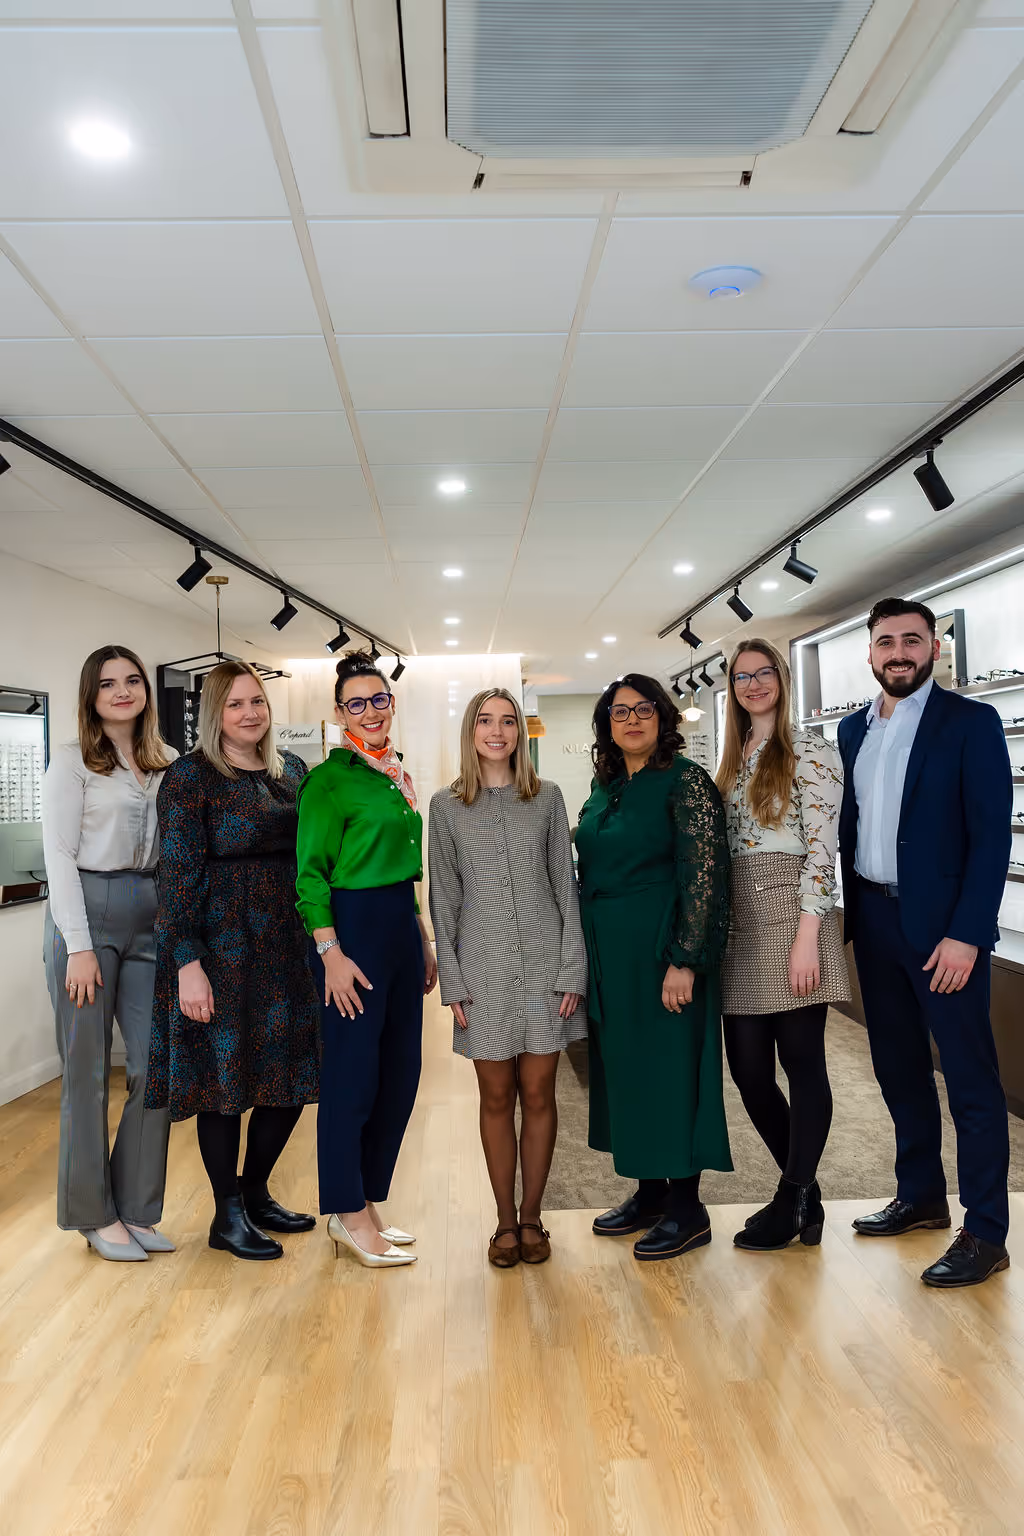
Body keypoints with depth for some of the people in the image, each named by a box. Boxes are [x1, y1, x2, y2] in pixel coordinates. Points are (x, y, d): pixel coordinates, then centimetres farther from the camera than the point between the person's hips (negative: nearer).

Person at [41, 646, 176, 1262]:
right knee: (88, 1071, 4)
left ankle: (136, 1208, 20)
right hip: (89, 911, -4)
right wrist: (79, 946, -13)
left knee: (158, 1066, 4)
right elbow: (59, 854, -7)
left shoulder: (168, 763, 11)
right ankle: (95, 1214, 20)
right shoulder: (74, 761, -2)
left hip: (151, 916, 5)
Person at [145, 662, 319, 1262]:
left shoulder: (292, 769, 10)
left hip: (287, 941, 6)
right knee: (225, 1076, 4)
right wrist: (188, 963, -16)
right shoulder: (191, 776, -8)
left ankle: (256, 1191, 32)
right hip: (222, 946, -6)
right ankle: (228, 1214, 22)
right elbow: (179, 873, -12)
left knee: (293, 1075, 11)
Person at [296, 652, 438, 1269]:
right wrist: (331, 953, -19)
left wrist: (424, 940, 17)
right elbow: (311, 872, -13)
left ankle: (365, 1205, 26)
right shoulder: (330, 778, -10)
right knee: (353, 1073, 0)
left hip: (401, 926, 9)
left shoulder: (397, 774, 14)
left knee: (400, 1072, 12)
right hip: (353, 928, -8)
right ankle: (348, 1215, 15)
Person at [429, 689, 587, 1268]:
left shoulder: (547, 798, 4)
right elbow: (443, 899, 4)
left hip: (544, 964, 0)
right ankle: (505, 1221, 22)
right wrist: (451, 981, -2)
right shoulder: (447, 806, 4)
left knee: (538, 1095, 6)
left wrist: (572, 970, -3)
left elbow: (566, 888, 4)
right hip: (483, 969, 0)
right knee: (497, 1098, 7)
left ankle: (532, 1218, 22)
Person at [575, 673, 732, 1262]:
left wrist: (684, 961, -21)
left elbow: (705, 872, -17)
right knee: (625, 1066, 14)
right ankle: (650, 1191, 29)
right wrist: (586, 955, 14)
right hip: (609, 954, 8)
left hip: (661, 949, -7)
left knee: (671, 1068, 1)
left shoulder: (685, 780, -11)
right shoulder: (605, 785, 11)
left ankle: (688, 1208, 15)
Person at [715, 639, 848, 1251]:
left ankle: (793, 1203, 16)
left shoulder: (812, 750, -3)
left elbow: (822, 846, -11)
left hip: (790, 916, -7)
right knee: (748, 1069, 7)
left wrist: (807, 936, -18)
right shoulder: (734, 759, 17)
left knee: (802, 1062, 1)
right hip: (738, 924, 7)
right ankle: (806, 1193, 25)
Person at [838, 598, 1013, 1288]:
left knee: (970, 1077, 2)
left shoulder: (971, 722, -7)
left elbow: (992, 835, -12)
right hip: (872, 920, 6)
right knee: (898, 1066, 16)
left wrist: (965, 934, -18)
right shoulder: (854, 729, 10)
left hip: (941, 925, -6)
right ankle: (921, 1197, 32)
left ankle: (985, 1234, 14)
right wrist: (845, 915, 7)